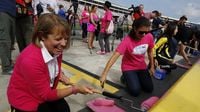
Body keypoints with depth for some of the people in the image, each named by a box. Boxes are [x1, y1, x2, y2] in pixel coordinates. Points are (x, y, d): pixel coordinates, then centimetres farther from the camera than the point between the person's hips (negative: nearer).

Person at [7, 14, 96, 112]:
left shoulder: (55, 50, -12)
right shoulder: (31, 60, -36)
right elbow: (46, 94, -26)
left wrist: (60, 75, -8)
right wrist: (74, 89, -26)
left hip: (46, 92, 6)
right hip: (25, 98, -6)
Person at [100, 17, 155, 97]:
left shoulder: (149, 37, -14)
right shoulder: (127, 40, -30)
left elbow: (150, 52, 5)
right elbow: (114, 57, -38)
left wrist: (152, 66, 10)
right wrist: (104, 74, -45)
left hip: (142, 66, 5)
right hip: (129, 68, -4)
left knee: (149, 89, -6)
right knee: (135, 91, -17)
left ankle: (136, 78, 22)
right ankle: (125, 78, 12)